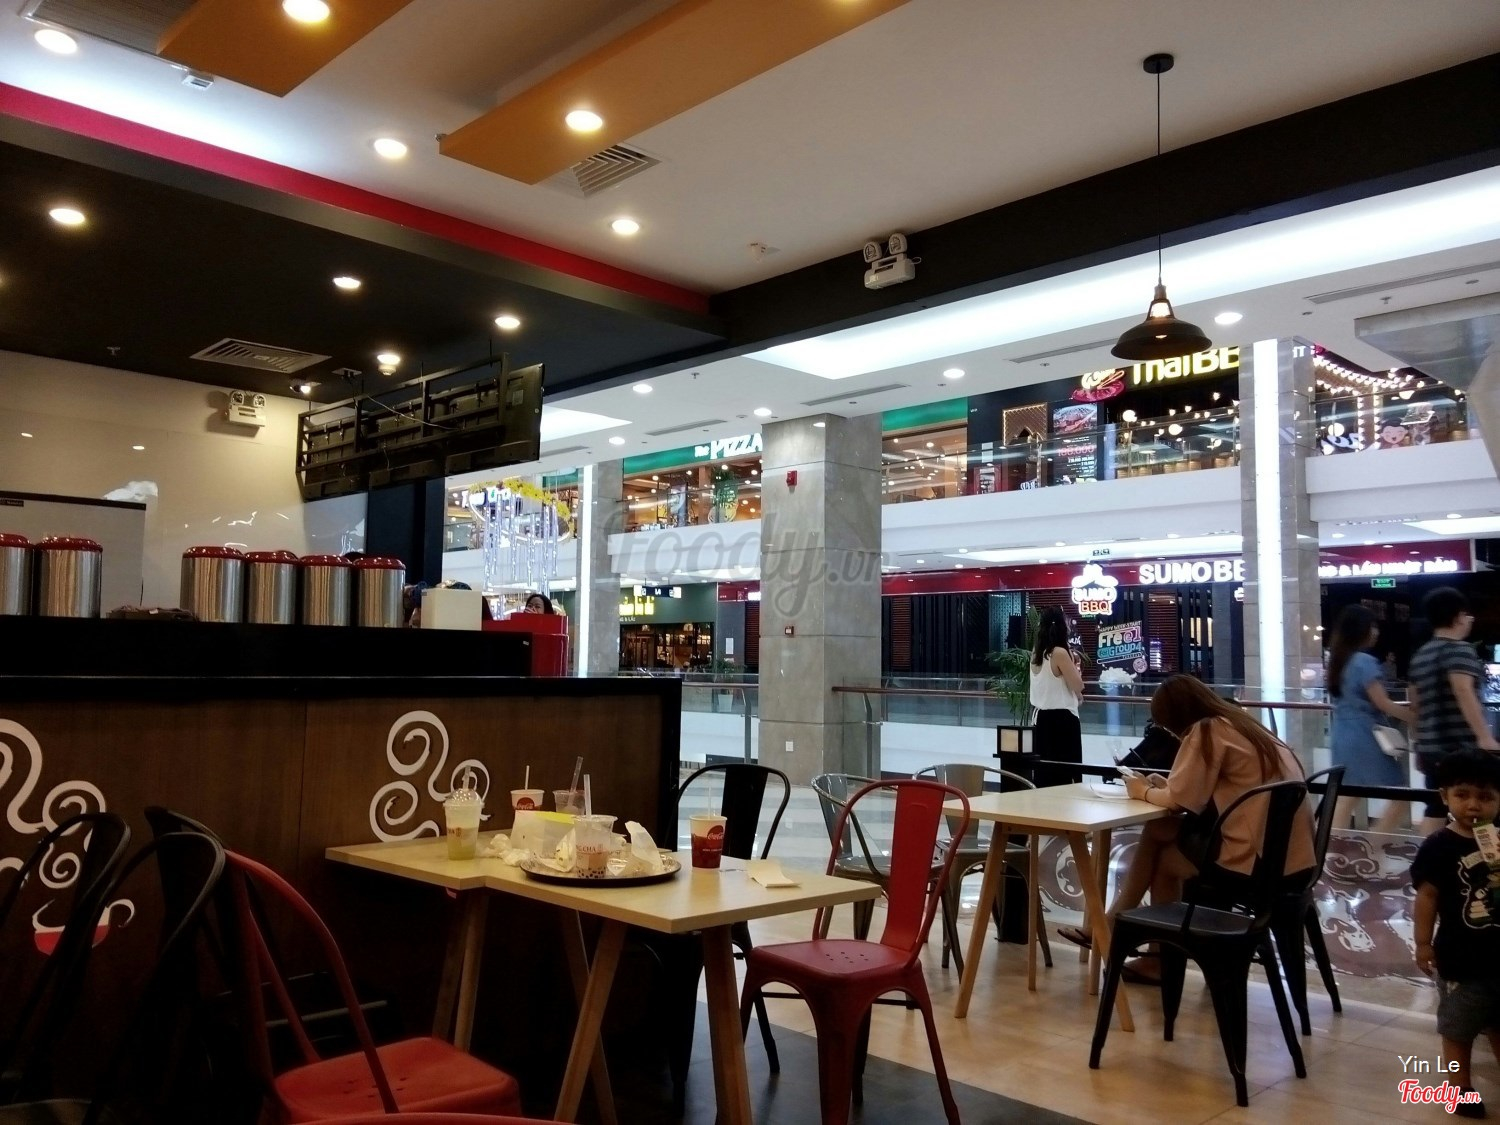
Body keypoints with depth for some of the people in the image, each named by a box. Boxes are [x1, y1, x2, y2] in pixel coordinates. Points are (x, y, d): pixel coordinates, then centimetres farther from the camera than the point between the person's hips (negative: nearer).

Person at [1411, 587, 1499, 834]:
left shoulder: (1420, 656, 15)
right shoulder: (1459, 649, -9)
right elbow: (1463, 691, -23)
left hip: (1430, 746, 7)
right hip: (1460, 745, -7)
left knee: (1435, 809, 9)